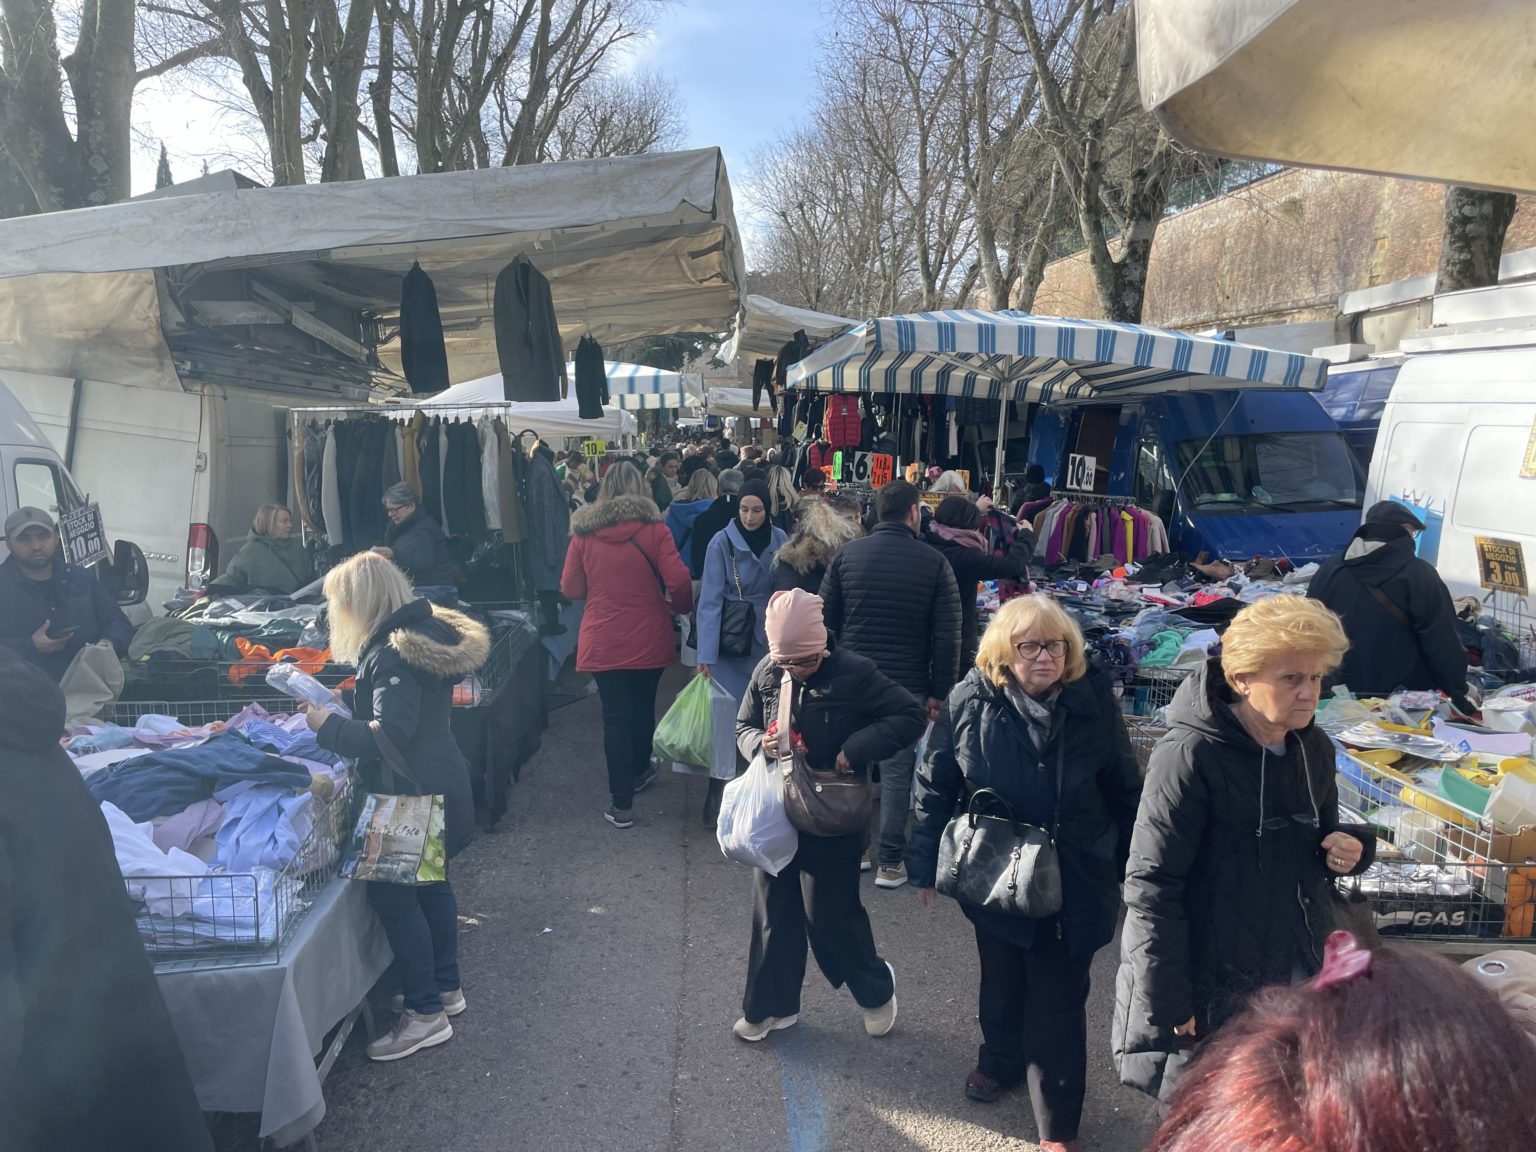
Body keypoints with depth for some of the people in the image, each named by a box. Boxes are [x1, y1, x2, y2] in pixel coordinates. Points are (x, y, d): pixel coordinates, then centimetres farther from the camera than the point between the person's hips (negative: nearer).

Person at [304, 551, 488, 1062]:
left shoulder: (394, 656, -23)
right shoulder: (425, 633, 7)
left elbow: (389, 736, -27)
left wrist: (328, 726, -19)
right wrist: (341, 717, 13)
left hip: (414, 797, -10)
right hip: (441, 785, 10)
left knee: (394, 897, 0)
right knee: (430, 884, 21)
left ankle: (426, 1014, 8)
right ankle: (446, 987, 36)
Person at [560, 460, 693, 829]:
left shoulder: (584, 532, -5)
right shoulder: (654, 529, -10)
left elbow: (570, 589, 1)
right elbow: (679, 582, -15)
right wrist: (681, 607, 5)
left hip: (602, 642, 0)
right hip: (648, 641, 0)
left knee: (615, 715, 5)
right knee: (642, 706, 20)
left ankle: (622, 803, 4)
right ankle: (640, 771, 42)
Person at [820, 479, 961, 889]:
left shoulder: (846, 554, -1)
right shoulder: (934, 562, -6)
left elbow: (825, 620, 2)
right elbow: (947, 636, -7)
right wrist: (938, 692, 0)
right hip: (907, 686, -2)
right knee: (897, 771, 7)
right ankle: (891, 861, 13)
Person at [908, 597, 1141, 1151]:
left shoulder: (1094, 702, -13)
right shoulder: (970, 702, -14)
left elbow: (1124, 792, -1)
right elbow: (935, 787, -4)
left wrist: (1133, 870, 5)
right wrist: (926, 866, 0)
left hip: (1074, 882, -1)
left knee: (1058, 1003, 7)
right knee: (1001, 981, 23)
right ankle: (1002, 1059, 51)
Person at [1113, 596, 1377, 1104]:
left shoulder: (1314, 748, 1)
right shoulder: (1189, 757, -21)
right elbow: (1151, 886, -19)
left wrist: (1349, 847, -6)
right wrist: (1167, 1003, -18)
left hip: (1302, 968, 6)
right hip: (1217, 983, -6)